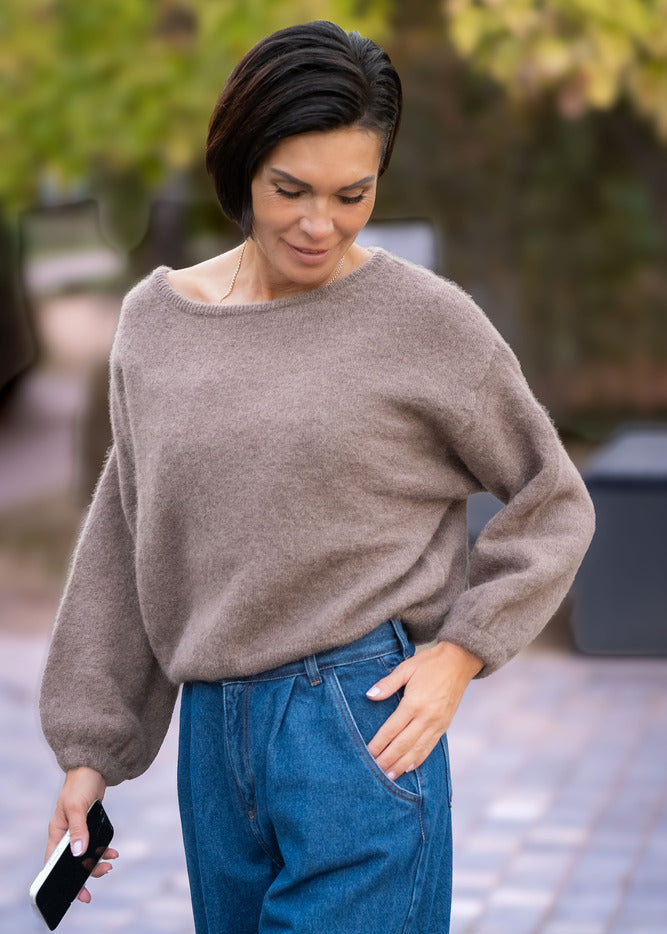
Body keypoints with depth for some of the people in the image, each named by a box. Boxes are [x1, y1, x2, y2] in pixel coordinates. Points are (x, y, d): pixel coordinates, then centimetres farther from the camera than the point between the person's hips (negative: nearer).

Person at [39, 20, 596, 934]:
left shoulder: (425, 319, -4)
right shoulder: (153, 321, 7)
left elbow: (553, 502, 5)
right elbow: (123, 541, 13)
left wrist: (462, 650, -6)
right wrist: (88, 748, 12)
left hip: (362, 723, -4)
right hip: (213, 729, 4)